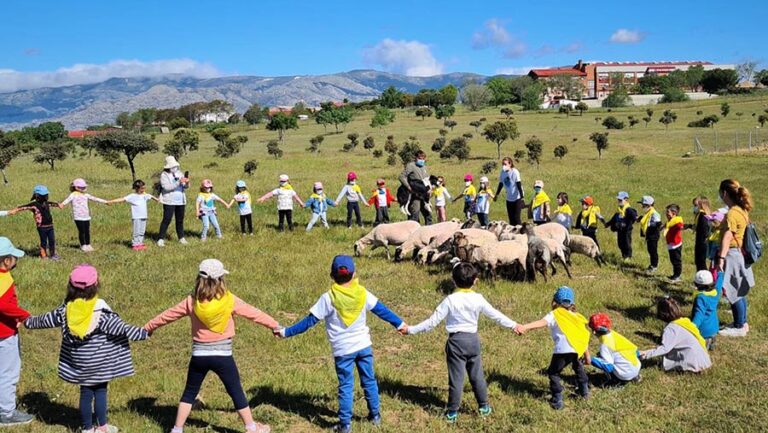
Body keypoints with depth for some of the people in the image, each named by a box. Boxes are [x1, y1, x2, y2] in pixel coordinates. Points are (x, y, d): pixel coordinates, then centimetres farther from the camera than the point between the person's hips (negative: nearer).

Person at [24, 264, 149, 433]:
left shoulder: (67, 308, -4)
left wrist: (29, 322, 29)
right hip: (100, 361, -4)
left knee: (86, 393, 13)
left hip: (78, 361, 4)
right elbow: (120, 328, -19)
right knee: (100, 391, 9)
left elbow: (47, 319, 10)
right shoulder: (100, 310, -19)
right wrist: (144, 333, -14)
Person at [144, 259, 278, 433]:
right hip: (222, 356, -2)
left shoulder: (192, 301, -3)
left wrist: (148, 327, 24)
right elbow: (254, 313, 0)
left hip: (199, 355, 2)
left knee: (189, 393, 17)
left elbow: (168, 315, 8)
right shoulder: (230, 300, -10)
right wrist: (275, 325, 13)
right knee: (236, 392, 11)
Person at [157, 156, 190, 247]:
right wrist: (179, 182, -25)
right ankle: (161, 239, -3)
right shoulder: (164, 175, -5)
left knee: (180, 220, 11)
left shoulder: (179, 173, 11)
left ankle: (181, 238, 21)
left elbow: (185, 187, 10)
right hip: (169, 201, -5)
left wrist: (187, 183, -14)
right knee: (167, 220, -7)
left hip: (181, 201, 5)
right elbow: (167, 187, -19)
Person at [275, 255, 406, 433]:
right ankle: (375, 415, 30)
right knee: (369, 380, 18)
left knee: (346, 386, 7)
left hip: (343, 349, -3)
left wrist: (286, 332, -6)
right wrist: (399, 323, 18)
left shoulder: (328, 298, -17)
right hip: (363, 345, 3)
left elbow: (309, 321, -14)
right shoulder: (362, 293, -7)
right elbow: (382, 310, 4)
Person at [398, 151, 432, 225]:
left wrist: (430, 188, 9)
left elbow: (428, 179, 28)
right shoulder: (411, 166, -4)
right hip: (415, 195, -8)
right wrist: (409, 187, -16)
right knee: (414, 215, -12)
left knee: (428, 214, 12)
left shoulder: (424, 167, 19)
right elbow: (402, 177, -10)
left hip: (424, 195, 8)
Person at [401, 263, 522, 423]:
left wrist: (411, 330, -6)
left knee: (456, 378, 3)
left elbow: (433, 321, -13)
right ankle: (484, 406, 28)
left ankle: (453, 412, 10)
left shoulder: (450, 300, -13)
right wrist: (514, 325, 20)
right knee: (477, 375, 17)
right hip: (473, 339, 3)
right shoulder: (478, 299, -5)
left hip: (456, 341, -3)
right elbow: (496, 315, 6)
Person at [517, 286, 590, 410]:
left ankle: (557, 401, 7)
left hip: (563, 350, -6)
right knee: (578, 367, 37)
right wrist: (586, 353, 36)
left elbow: (542, 322, -15)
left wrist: (524, 327, -29)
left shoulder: (554, 315, 6)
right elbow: (583, 334, 26)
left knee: (553, 373, 12)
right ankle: (584, 390, 49)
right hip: (578, 348, 6)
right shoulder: (575, 316, 24)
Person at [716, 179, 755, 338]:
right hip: (739, 254, 10)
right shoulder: (742, 210, 11)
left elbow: (727, 237, -27)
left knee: (733, 292, -2)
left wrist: (721, 258, -32)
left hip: (732, 255, -10)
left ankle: (739, 327, 6)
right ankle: (742, 322, 27)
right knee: (739, 292, 17)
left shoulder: (732, 213, -19)